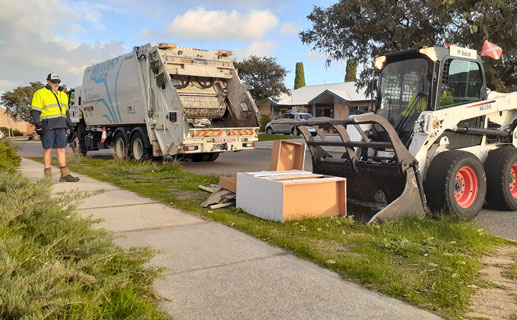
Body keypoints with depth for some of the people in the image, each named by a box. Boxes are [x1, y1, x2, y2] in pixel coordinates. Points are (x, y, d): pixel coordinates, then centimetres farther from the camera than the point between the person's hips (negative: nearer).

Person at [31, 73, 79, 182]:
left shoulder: (63, 95, 19)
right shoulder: (40, 94, -2)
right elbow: (35, 111, -7)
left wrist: (69, 124, 17)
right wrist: (38, 125, -15)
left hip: (60, 126, 6)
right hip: (47, 126, -5)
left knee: (61, 149, 2)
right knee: (47, 149, -1)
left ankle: (65, 175, 1)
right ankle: (47, 176, 5)